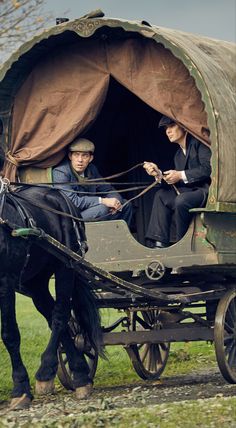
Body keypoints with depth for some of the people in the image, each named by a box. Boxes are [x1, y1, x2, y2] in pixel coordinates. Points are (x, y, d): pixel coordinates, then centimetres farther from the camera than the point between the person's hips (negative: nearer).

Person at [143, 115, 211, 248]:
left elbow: (208, 168, -18)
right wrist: (158, 174, -3)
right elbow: (176, 184, 13)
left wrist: (181, 175, -18)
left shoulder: (198, 143, -6)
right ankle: (160, 243, -4)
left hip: (208, 190, -9)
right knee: (161, 195, 6)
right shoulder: (178, 155, 19)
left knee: (181, 200, -31)